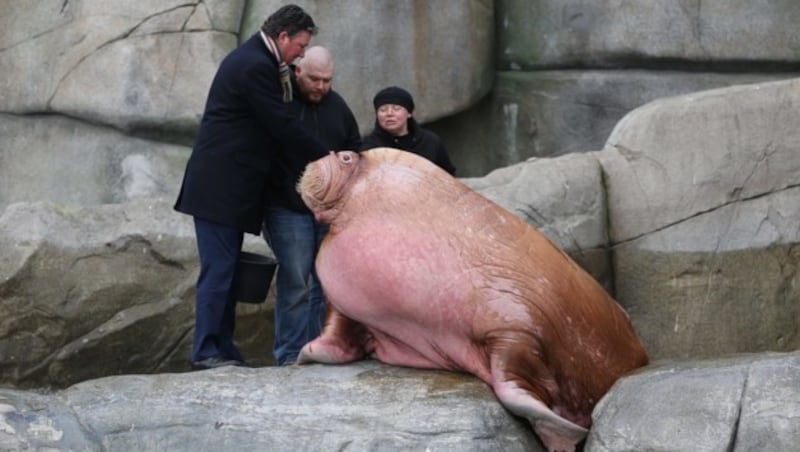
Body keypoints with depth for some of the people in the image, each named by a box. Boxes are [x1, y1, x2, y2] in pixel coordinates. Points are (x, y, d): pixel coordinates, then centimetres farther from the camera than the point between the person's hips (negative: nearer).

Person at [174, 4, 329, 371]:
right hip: (220, 186, -11)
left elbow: (275, 125, 20)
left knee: (225, 270, 11)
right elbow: (284, 127, -16)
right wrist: (326, 160, -7)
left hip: (225, 185, 11)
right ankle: (206, 353, -4)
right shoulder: (256, 67, -17)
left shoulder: (251, 59, 16)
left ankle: (223, 349, 15)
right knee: (218, 270, -8)